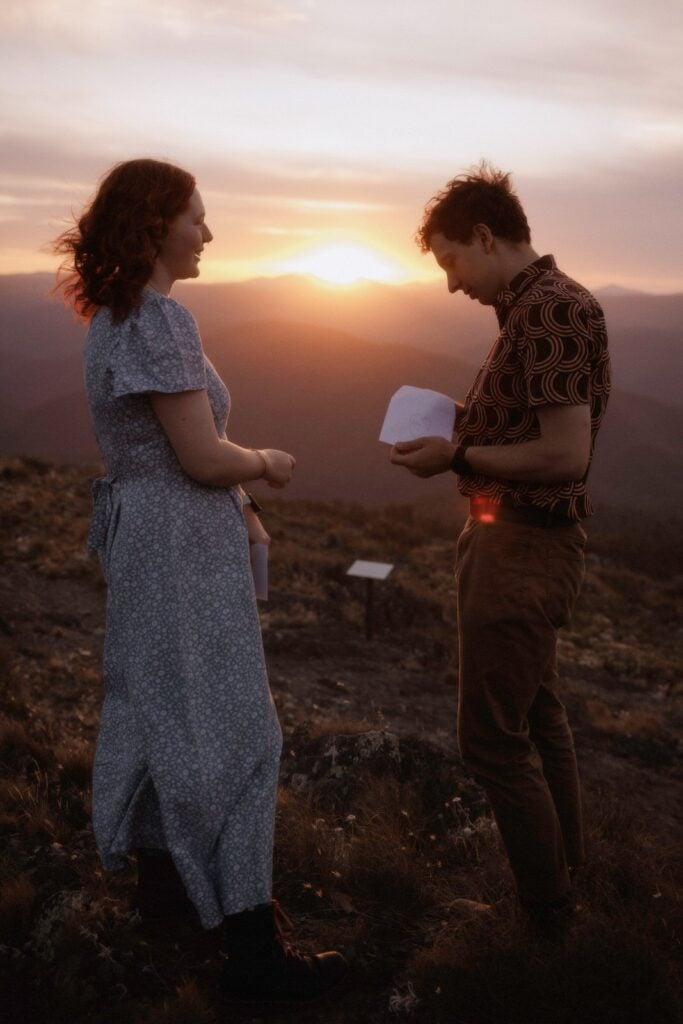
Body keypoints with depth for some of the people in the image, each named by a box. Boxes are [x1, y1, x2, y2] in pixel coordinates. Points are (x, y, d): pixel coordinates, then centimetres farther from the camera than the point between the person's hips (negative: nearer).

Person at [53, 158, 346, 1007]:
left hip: (142, 532, 10)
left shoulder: (115, 316, 10)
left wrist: (238, 508, 14)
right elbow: (205, 457, -23)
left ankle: (161, 877, 37)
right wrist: (268, 464, -3)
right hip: (182, 548, -10)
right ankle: (252, 951, 4)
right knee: (227, 732, -4)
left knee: (161, 711, 20)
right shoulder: (158, 320, -21)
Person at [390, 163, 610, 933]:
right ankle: (562, 867, 38)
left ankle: (545, 905, 17)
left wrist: (457, 456, -16)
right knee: (535, 715, 21)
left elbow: (566, 452, -25)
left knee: (492, 737, 0)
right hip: (516, 540, 10)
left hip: (524, 547, -10)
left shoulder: (553, 309, -20)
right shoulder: (530, 306, 12)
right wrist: (463, 424, 6)